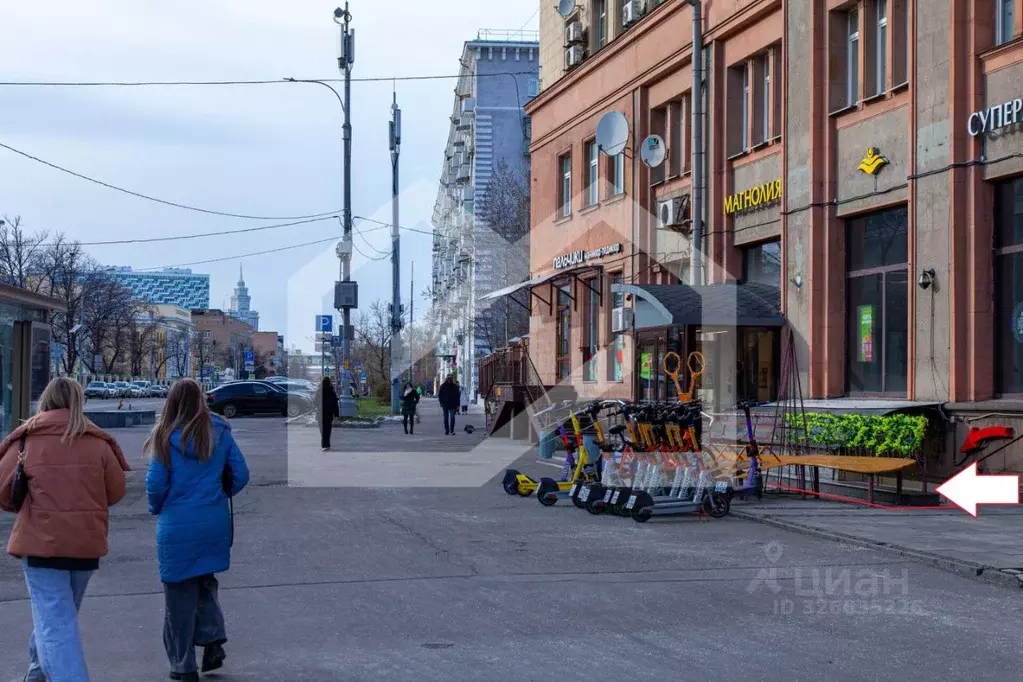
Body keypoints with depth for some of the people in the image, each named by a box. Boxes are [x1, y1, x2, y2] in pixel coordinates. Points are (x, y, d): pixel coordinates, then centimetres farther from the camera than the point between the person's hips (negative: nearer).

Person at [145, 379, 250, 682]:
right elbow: (240, 475, 1)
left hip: (177, 525, -4)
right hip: (215, 523, 4)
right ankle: (213, 640, 6)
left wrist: (156, 508, 8)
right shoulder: (220, 432, 0)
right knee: (205, 582, 22)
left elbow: (156, 483, -11)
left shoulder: (166, 437, -11)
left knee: (179, 592, 7)